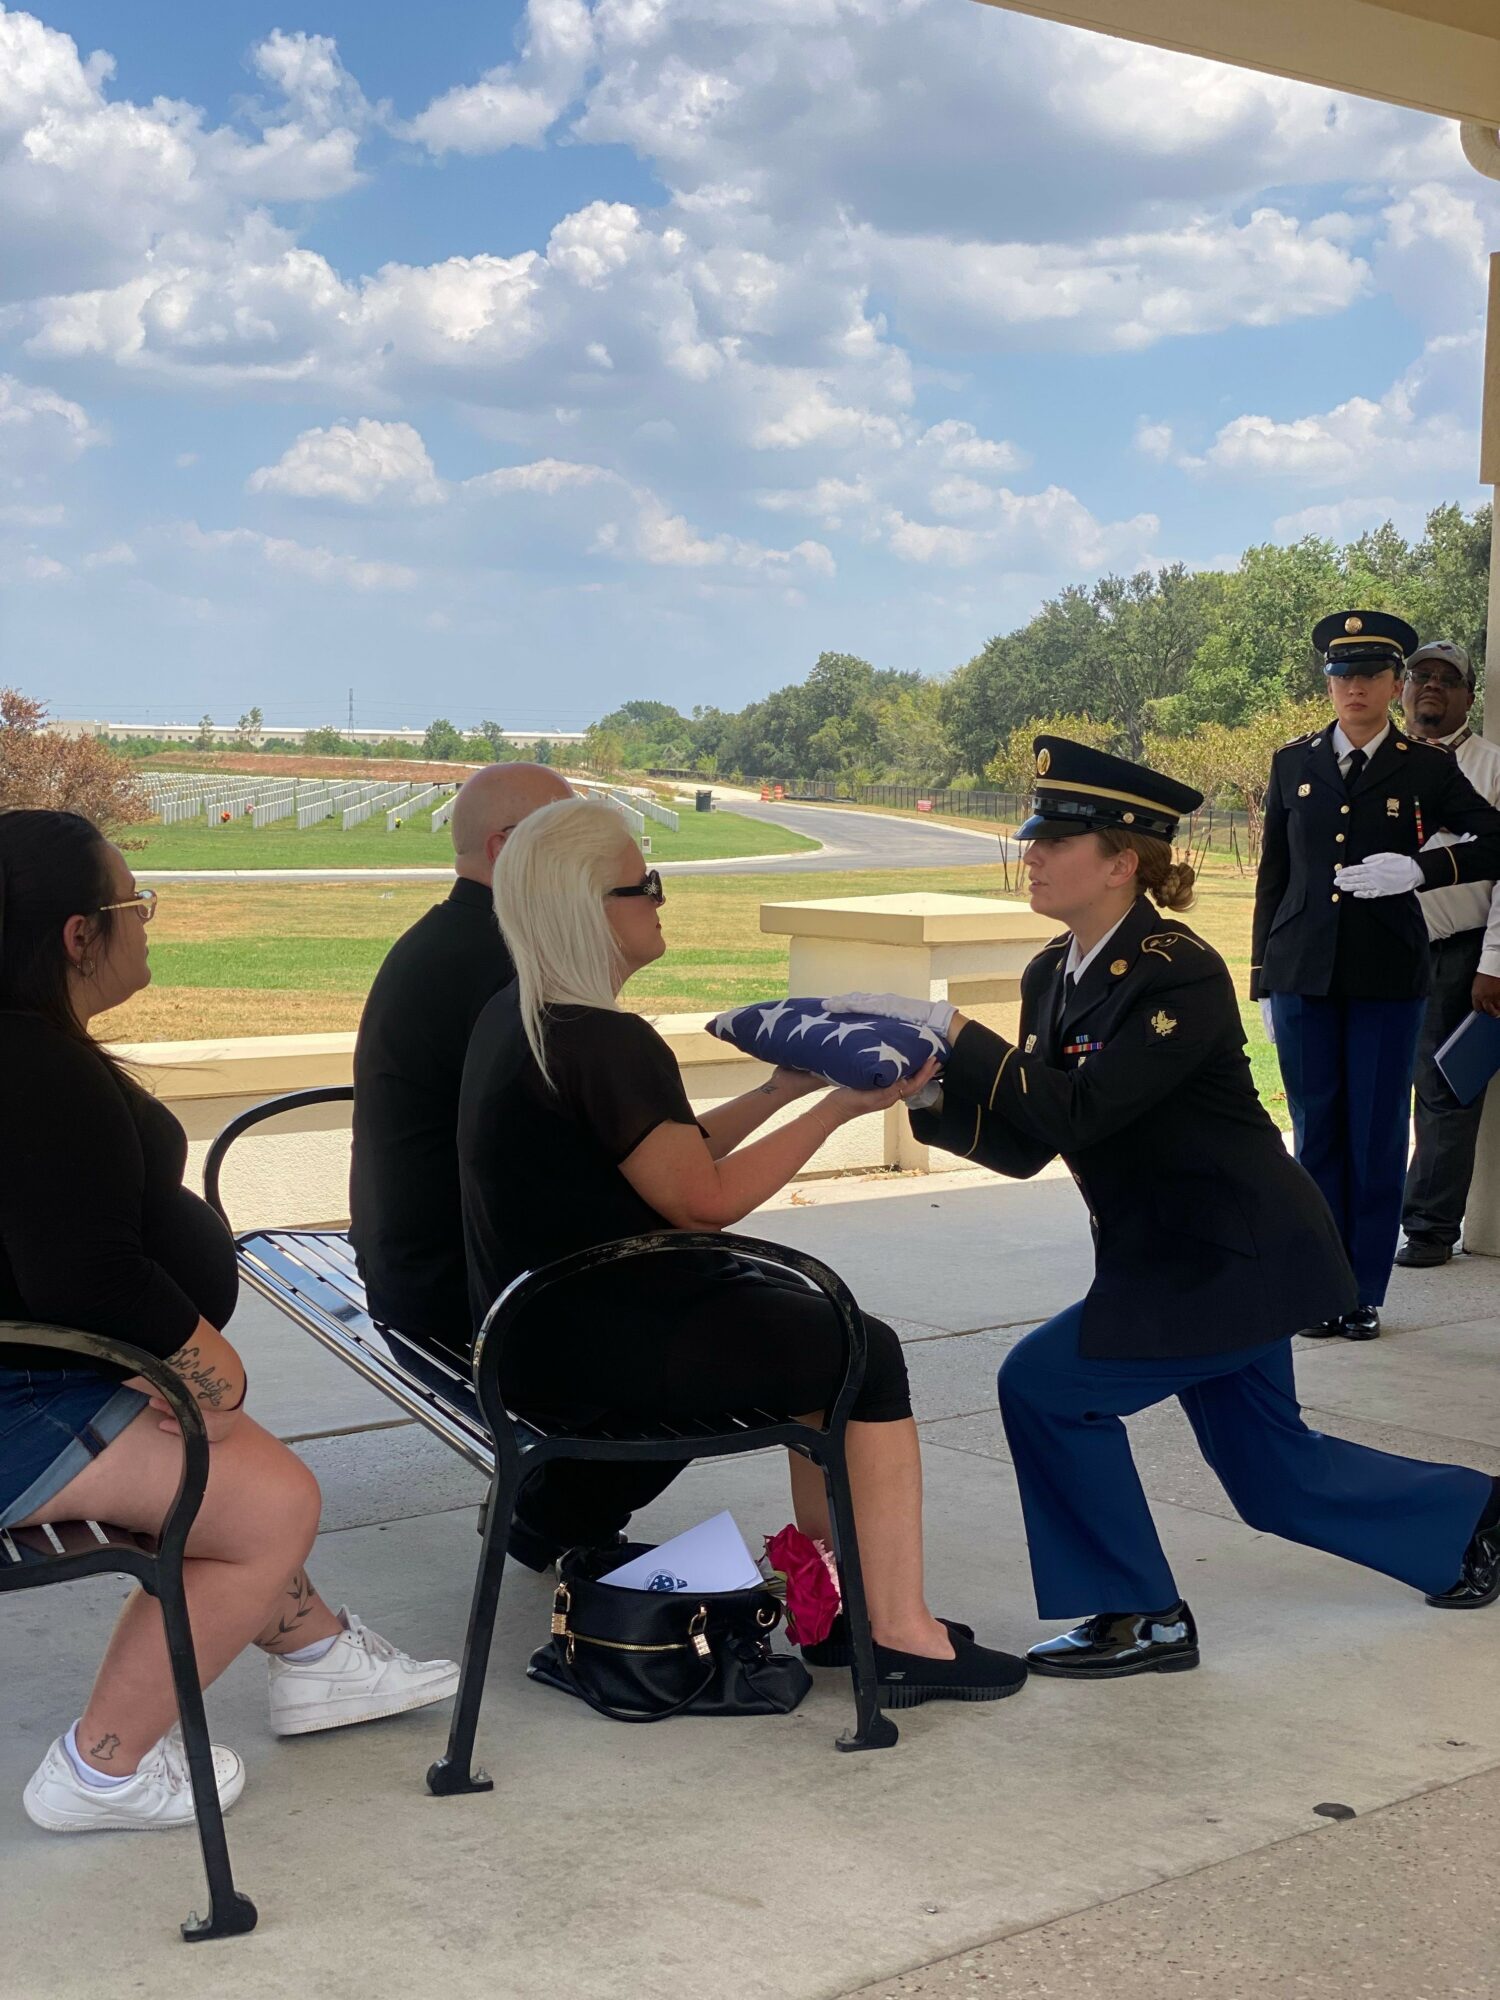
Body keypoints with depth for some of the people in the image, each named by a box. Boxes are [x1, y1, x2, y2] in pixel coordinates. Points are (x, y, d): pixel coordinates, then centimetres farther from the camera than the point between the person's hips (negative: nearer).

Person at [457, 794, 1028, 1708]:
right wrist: (838, 1106, -13)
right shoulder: (605, 1041, -22)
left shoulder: (516, 1017, 10)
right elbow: (705, 1197, -19)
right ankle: (901, 1636, 3)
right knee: (870, 1353, -1)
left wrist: (782, 1090, 10)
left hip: (541, 1318, 10)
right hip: (596, 1347, -10)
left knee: (819, 1321, 19)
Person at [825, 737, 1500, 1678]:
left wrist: (948, 1027, -34)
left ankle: (1140, 1619, 2)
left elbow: (1078, 1111, -34)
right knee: (1273, 1474, 19)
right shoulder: (1053, 974, 2)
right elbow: (1021, 1145, 1)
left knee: (1045, 1382, -14)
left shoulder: (1182, 975, -23)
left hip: (1235, 1257, -9)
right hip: (1183, 1255, 9)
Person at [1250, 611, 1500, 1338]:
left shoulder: (1427, 768, 1)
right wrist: (1263, 979, 9)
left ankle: (1365, 1295, 14)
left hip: (1387, 980, -2)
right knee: (1316, 1134, 7)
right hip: (1303, 977, 2)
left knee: (1377, 1137, 3)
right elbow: (1273, 876, 10)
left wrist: (1422, 868, -16)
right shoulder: (1293, 764, 7)